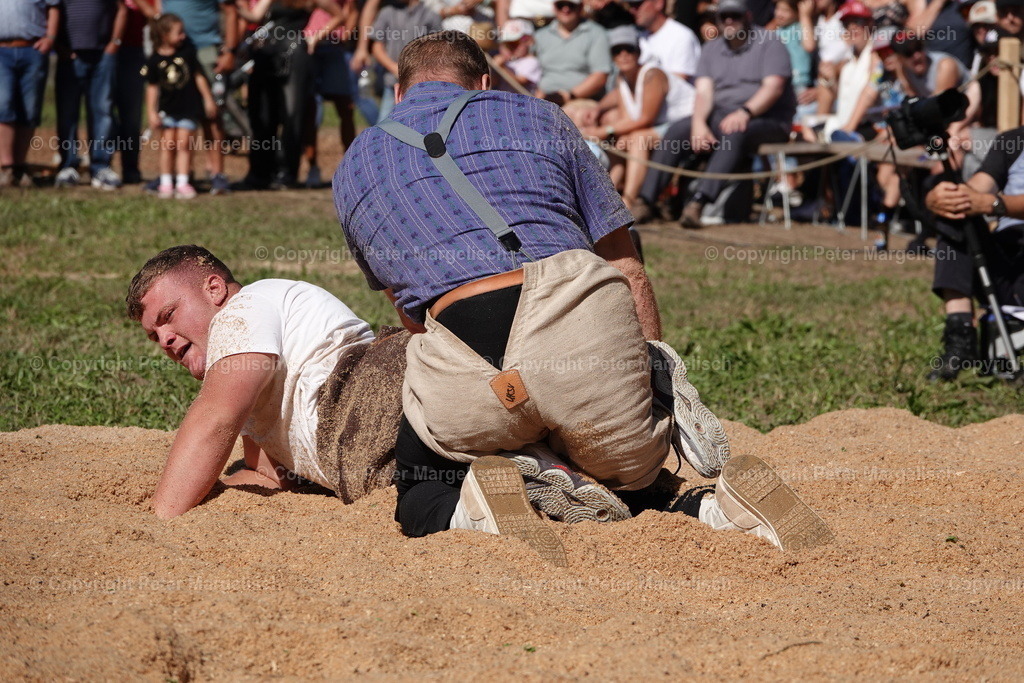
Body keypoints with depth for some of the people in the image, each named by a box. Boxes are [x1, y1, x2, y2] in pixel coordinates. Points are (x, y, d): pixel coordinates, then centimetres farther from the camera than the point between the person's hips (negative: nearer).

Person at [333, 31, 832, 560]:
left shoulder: (353, 167, 27)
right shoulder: (536, 117, 24)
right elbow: (628, 272, 21)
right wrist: (654, 376, 30)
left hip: (460, 362, -1)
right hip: (588, 330, 1)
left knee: (421, 502, 24)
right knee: (631, 473, 26)